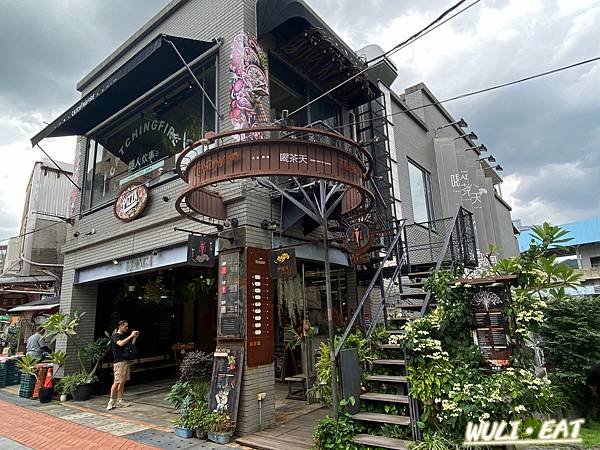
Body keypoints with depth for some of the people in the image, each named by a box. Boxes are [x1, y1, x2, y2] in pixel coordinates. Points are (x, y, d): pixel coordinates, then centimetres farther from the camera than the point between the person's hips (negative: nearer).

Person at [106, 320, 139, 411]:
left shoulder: (124, 336, 17)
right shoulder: (115, 336, -5)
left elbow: (131, 345, 17)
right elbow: (120, 343, -24)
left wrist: (135, 337, 5)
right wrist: (131, 336, -22)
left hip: (125, 361, 7)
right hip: (119, 362, -7)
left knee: (122, 382, 9)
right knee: (117, 382, -10)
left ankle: (120, 400, 14)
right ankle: (111, 401, -3)